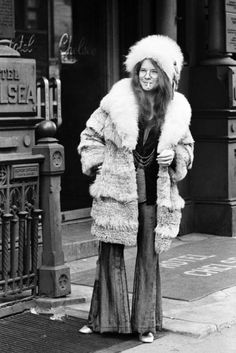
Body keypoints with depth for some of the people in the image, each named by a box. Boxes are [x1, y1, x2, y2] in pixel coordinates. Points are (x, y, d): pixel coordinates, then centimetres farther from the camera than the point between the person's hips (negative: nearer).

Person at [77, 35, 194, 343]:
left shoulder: (176, 109, 6)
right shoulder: (118, 100, 0)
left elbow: (186, 147, 19)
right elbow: (91, 135, 8)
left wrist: (173, 156, -2)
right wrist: (98, 165, -2)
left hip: (155, 193, 2)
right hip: (117, 189, -1)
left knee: (149, 256, 6)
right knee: (111, 252, 3)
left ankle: (146, 322, 17)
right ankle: (105, 318, 16)